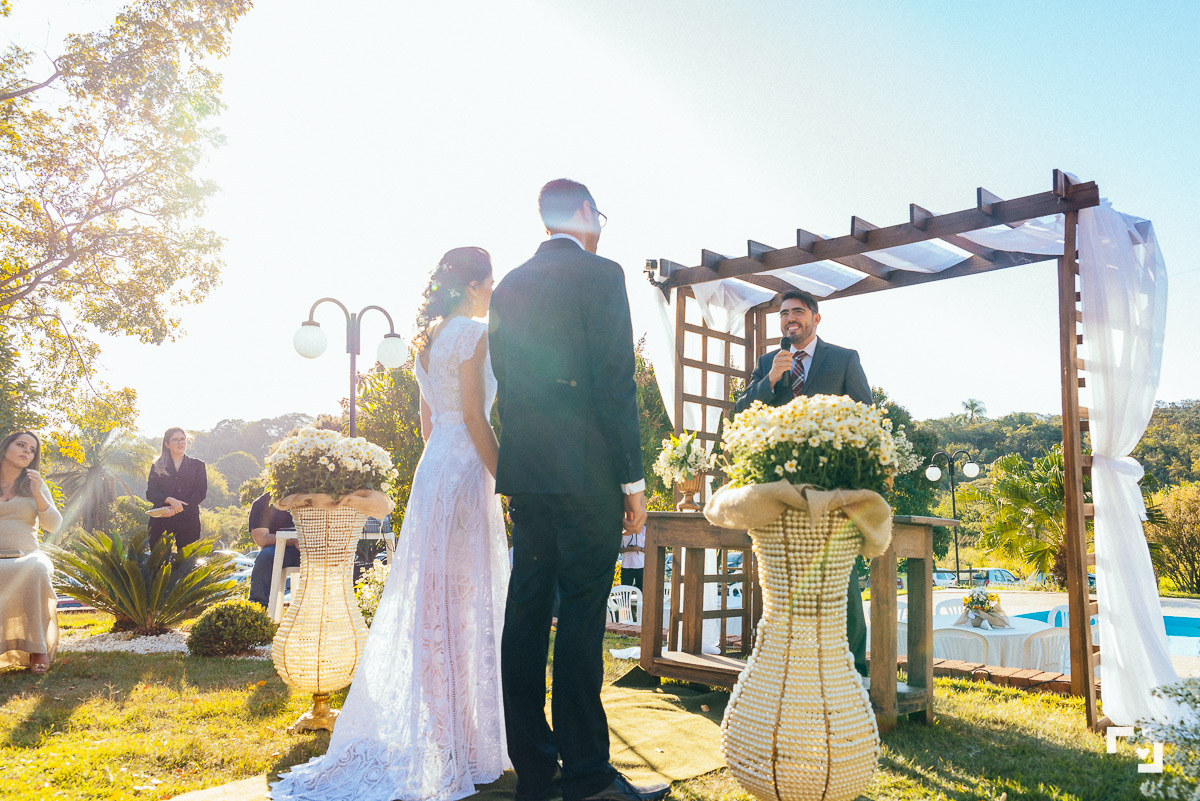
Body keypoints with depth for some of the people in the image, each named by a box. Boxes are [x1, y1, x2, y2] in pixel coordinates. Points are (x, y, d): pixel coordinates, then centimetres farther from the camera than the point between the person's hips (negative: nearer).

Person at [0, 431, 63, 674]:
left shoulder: (36, 485, 16)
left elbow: (53, 526, 3)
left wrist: (37, 494, -9)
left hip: (28, 557, 1)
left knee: (35, 568, -37)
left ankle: (37, 646, -34)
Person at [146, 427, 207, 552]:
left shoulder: (197, 465, 13)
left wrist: (177, 509, -9)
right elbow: (150, 494, 5)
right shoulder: (157, 466, 14)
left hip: (188, 520, 0)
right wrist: (170, 500, -15)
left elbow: (201, 493, 3)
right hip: (161, 520, 0)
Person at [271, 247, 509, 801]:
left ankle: (419, 730, 24)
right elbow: (475, 418, -16)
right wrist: (506, 485, -13)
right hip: (464, 470, -9)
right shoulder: (472, 332, -11)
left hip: (432, 468, 9)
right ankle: (455, 741, 7)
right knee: (463, 600, -2)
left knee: (430, 599, 13)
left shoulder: (428, 336, 16)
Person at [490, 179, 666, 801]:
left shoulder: (508, 287, 14)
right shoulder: (601, 275, -6)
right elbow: (614, 383, -13)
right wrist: (633, 480, -8)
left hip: (523, 475, 7)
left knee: (526, 612, 10)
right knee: (581, 617, -3)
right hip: (585, 473, -7)